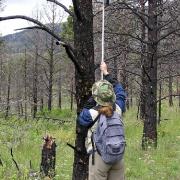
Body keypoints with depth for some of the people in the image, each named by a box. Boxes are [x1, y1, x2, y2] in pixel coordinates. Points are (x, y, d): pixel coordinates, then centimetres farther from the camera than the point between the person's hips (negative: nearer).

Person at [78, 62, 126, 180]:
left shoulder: (91, 114, -13)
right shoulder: (118, 109, -3)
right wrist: (106, 73, 25)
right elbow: (119, 91, 16)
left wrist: (91, 102, 7)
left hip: (99, 156, -4)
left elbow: (82, 119, 11)